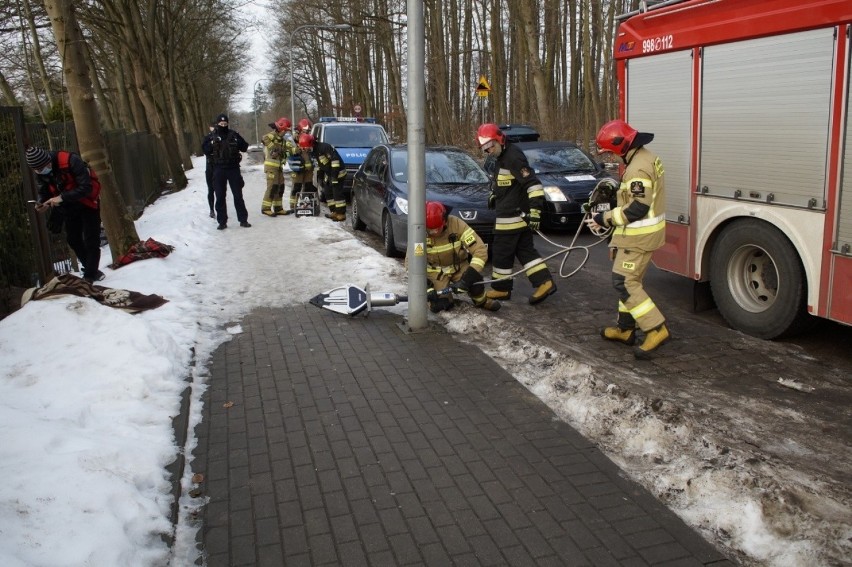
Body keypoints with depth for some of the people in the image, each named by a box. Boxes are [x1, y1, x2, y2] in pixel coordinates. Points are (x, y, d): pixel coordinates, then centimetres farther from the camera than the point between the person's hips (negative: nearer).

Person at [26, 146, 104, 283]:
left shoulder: (71, 161, -32)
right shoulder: (40, 172, -10)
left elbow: (86, 187, -32)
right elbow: (43, 191, 3)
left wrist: (62, 197, -35)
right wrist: (42, 202, -20)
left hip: (87, 201, -7)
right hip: (69, 205, 7)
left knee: (91, 240, -8)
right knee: (73, 240, 9)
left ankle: (90, 276, -3)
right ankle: (92, 271, 20)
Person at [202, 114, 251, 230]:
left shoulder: (234, 135, 2)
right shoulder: (212, 137, 3)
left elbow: (244, 147, 4)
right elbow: (205, 150, 0)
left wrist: (238, 140, -14)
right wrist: (212, 143, -17)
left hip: (233, 168, -1)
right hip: (219, 169, 1)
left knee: (238, 195, 5)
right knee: (220, 197, 4)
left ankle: (243, 219, 12)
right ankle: (222, 221, 10)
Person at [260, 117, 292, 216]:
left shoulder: (282, 139, 17)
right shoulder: (270, 136, -9)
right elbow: (264, 139, -24)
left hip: (278, 166, 9)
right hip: (271, 166, -9)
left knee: (280, 187, 10)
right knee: (272, 186, -13)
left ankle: (278, 208, 17)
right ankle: (265, 208, -8)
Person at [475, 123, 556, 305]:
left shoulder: (513, 157, -18)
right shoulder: (501, 158, 14)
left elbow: (533, 184, -25)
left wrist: (535, 211, -27)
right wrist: (493, 196, 18)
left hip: (512, 216, -10)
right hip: (517, 215, 10)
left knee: (502, 251, 1)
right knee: (525, 249, 9)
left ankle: (501, 288, 12)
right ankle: (544, 283, 5)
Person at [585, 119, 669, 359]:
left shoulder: (639, 167, -22)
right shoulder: (644, 158, 11)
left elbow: (638, 208, -26)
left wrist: (605, 219, -18)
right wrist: (617, 199, 11)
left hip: (639, 236, -11)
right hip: (641, 232, 11)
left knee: (624, 282, -8)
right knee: (629, 280, 16)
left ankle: (656, 329, -6)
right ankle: (625, 328, 26)